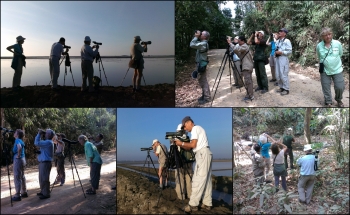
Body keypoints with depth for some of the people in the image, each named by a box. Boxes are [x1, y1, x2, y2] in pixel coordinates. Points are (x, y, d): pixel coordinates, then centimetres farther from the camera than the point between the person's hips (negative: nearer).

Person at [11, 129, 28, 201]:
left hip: (18, 160, -9)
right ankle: (24, 192, 24)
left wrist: (18, 155, -23)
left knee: (17, 178, -5)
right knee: (22, 177, 16)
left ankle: (17, 195, -2)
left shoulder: (17, 140, -15)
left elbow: (19, 147, -35)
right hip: (22, 159, 9)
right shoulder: (21, 141, 12)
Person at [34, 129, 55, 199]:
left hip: (45, 163, -11)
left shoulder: (48, 142, -18)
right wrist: (40, 134, 11)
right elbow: (38, 143, 20)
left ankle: (46, 194, 0)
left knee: (44, 178, -6)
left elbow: (37, 143, -25)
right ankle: (43, 191, 29)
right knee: (42, 178, 18)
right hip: (42, 162, 11)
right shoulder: (47, 142, 16)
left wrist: (39, 134, -15)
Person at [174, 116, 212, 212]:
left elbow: (193, 145, -13)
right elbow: (189, 148, 20)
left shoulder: (195, 128, -3)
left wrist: (182, 143, -2)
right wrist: (180, 144, 8)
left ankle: (193, 204, -10)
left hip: (203, 154, -10)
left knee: (197, 179, -11)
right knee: (206, 180, 8)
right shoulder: (197, 129, 25)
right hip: (206, 154, 10)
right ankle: (207, 203, 9)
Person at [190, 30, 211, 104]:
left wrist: (196, 37, -16)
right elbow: (194, 44, 24)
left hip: (201, 65, -10)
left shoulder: (203, 44, -20)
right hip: (200, 64, 10)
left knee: (203, 81, -5)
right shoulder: (202, 43, 11)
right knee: (202, 81, 16)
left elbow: (192, 45, -28)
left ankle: (207, 98, 0)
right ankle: (204, 95, 25)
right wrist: (196, 37, 10)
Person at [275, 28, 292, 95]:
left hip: (283, 59, -8)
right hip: (277, 58, 8)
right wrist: (275, 52, 3)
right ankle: (281, 87, 24)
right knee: (277, 75, 11)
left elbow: (289, 51, -12)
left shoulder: (287, 41, -7)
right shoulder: (277, 41, 15)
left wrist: (281, 52, -17)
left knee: (283, 75, -7)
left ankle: (286, 89, 3)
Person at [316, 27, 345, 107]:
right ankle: (328, 102, 24)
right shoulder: (319, 46, -8)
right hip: (325, 70, 0)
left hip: (337, 70, 0)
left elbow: (340, 54, 8)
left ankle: (339, 100, 26)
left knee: (340, 87, -1)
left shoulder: (338, 43, -9)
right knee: (326, 88, 5)